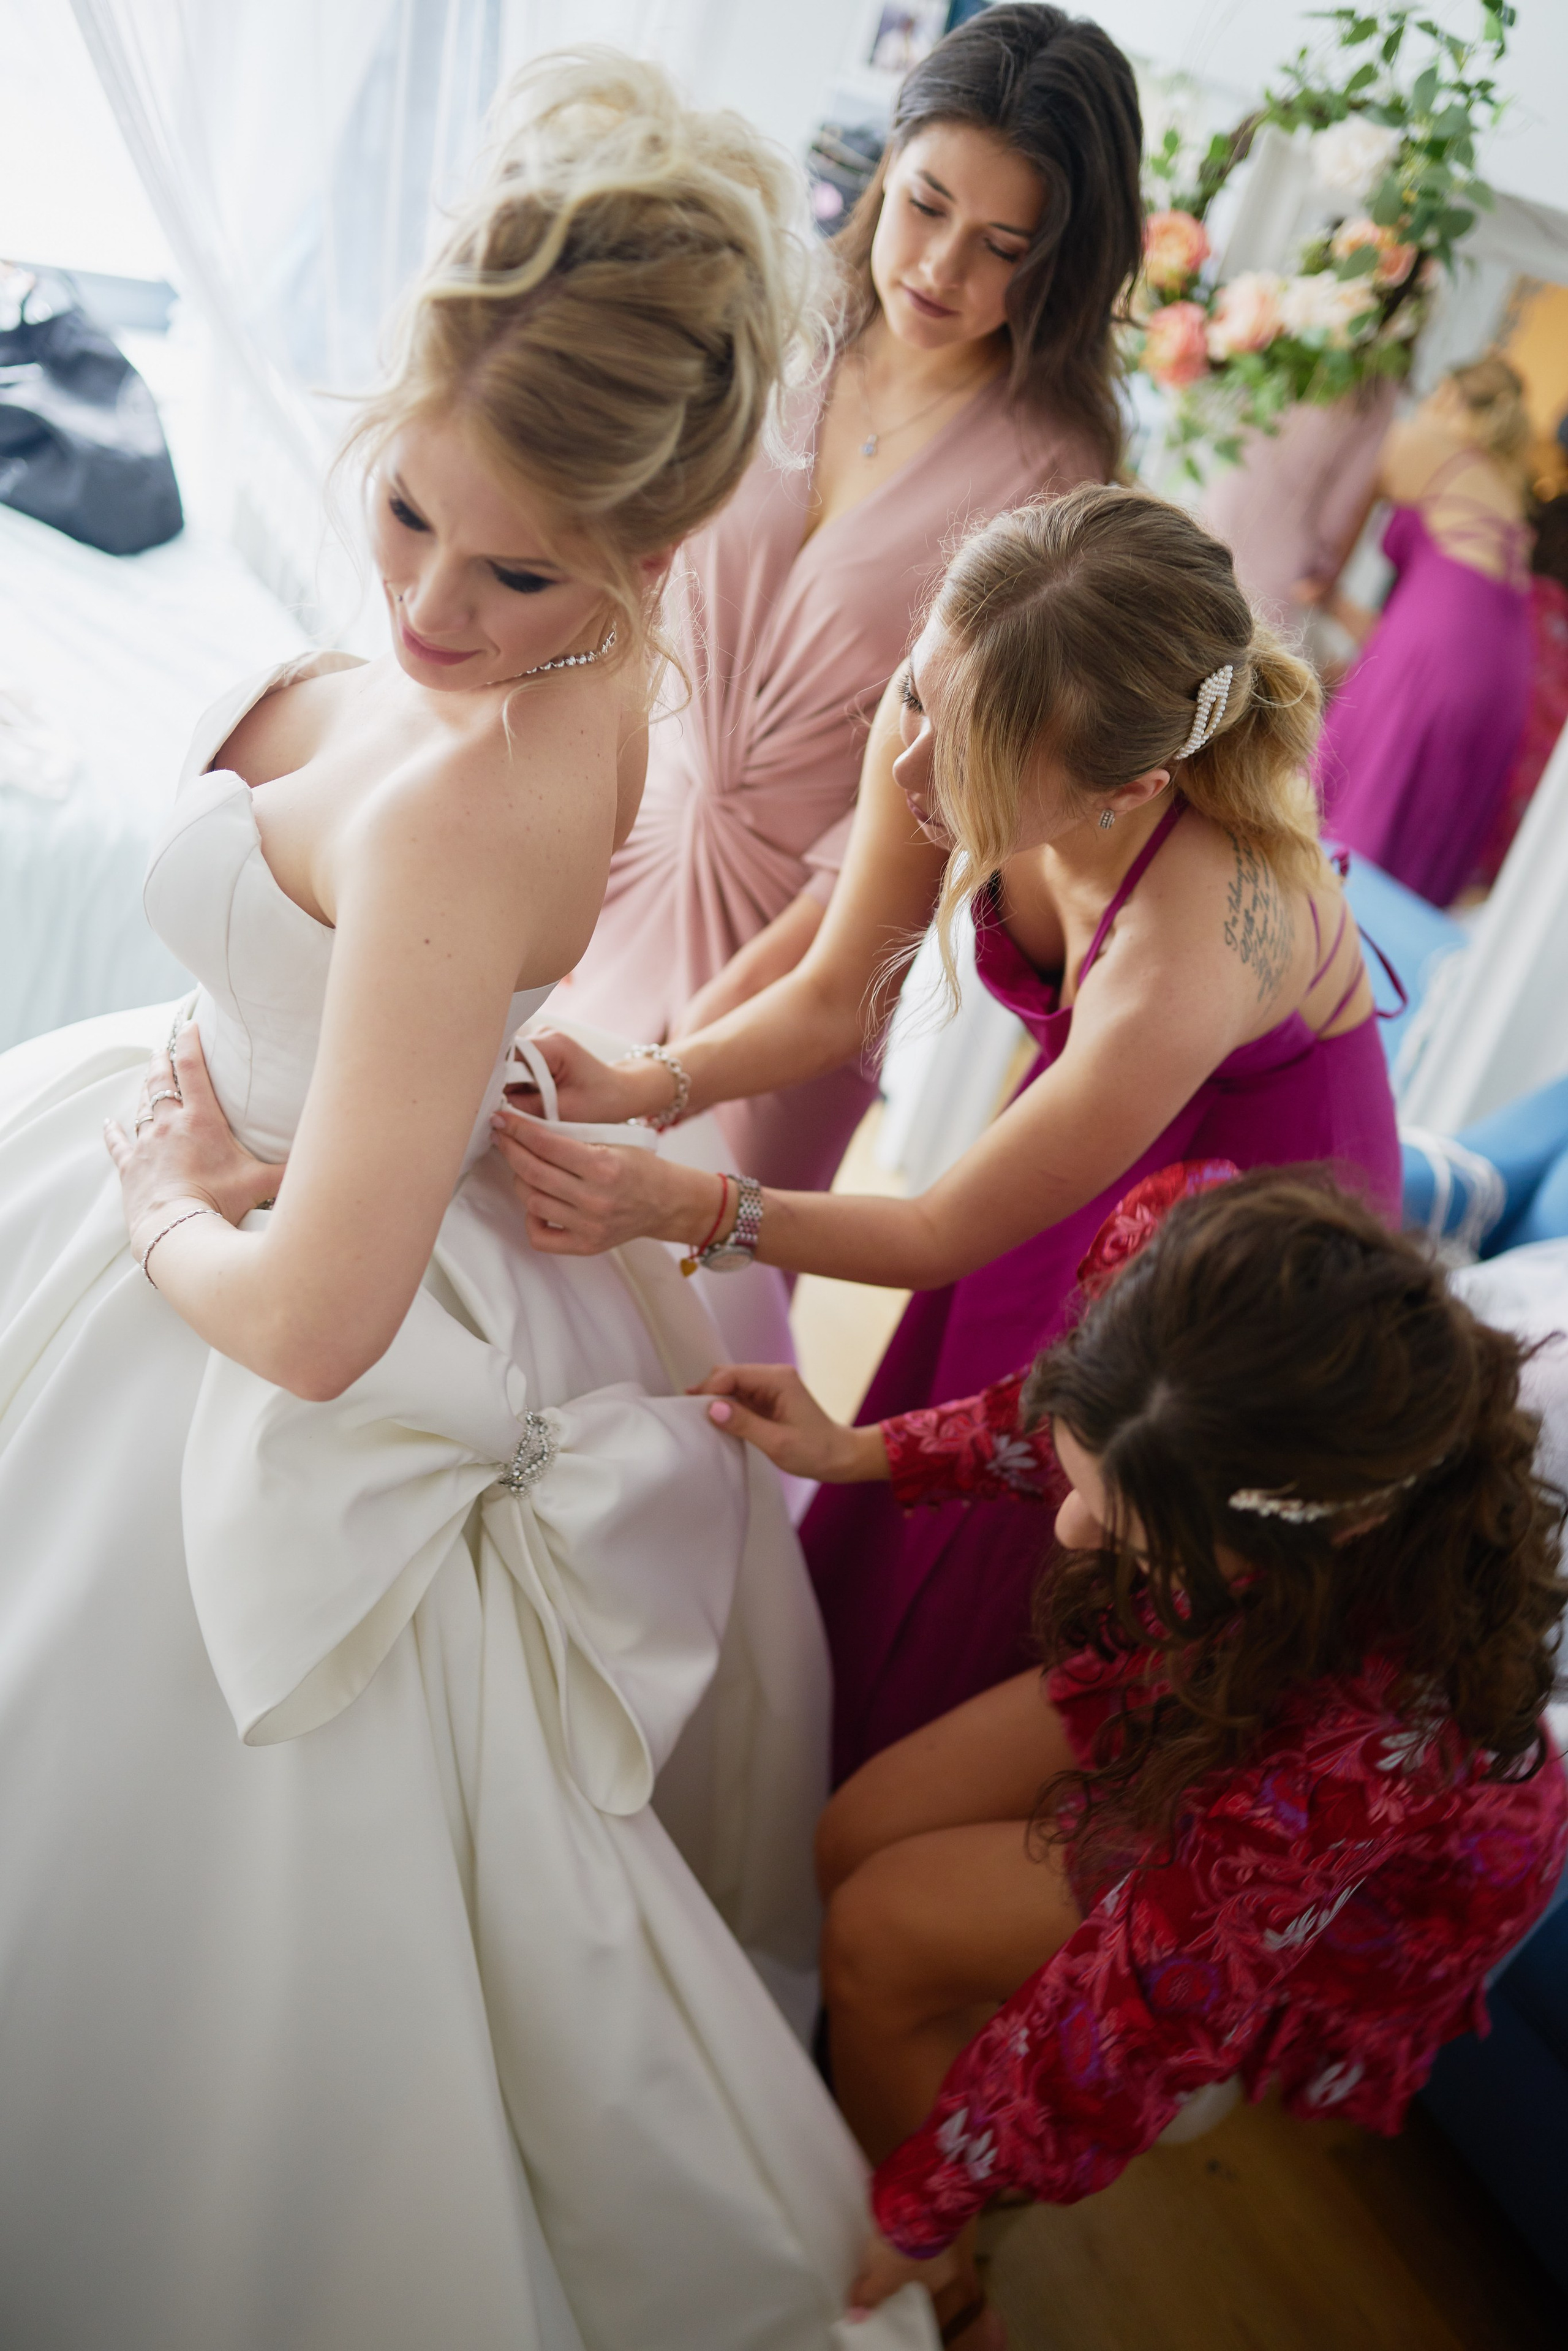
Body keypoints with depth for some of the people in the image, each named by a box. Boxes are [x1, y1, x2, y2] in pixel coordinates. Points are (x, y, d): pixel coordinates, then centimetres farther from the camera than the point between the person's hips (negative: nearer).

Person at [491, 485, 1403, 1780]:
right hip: (1097, 1110, 6)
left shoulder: (1193, 955, -45)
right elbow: (830, 1000, -12)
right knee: (894, 1511, 23)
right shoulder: (953, 714, -27)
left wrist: (674, 1204, -37)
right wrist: (639, 1087, -28)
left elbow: (946, 1234, -29)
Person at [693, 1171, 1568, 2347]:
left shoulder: (1384, 1720, -44)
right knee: (853, 1843, 1)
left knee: (878, 1937, -10)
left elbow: (1153, 2000, -29)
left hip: (1392, 1862, -6)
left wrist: (919, 2206, -16)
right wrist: (865, 1453, -5)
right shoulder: (1174, 1242, -33)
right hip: (1185, 1662, 6)